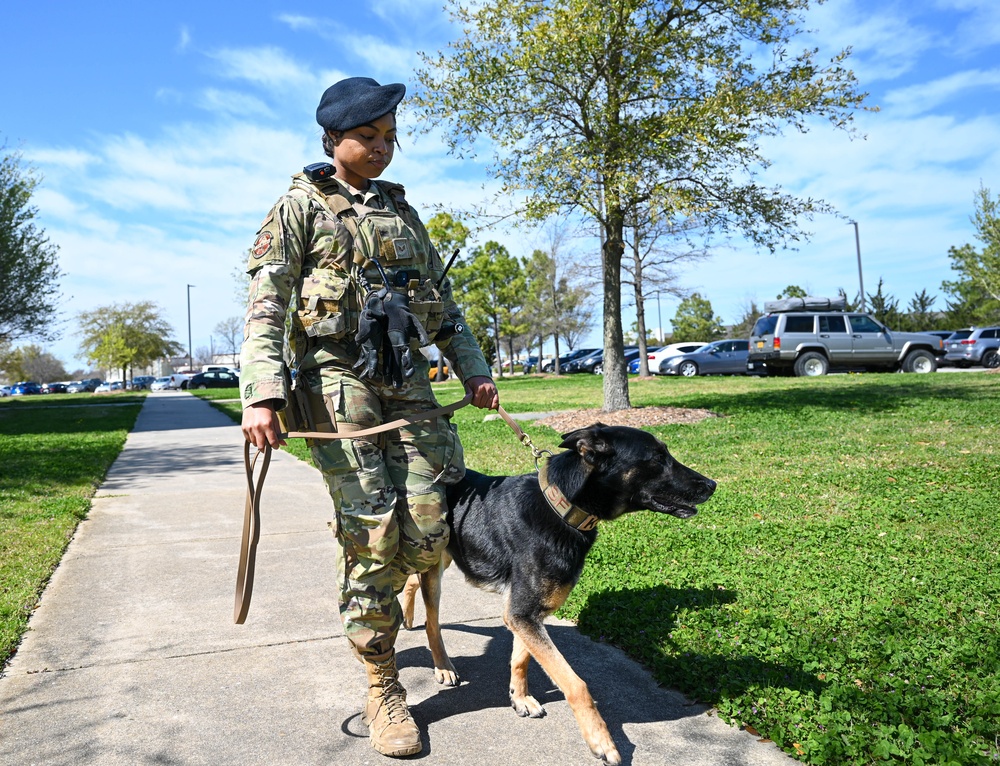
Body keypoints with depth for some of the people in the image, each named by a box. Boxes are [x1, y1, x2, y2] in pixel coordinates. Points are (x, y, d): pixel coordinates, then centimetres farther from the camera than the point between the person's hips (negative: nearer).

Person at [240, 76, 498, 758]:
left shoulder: (402, 211, 20)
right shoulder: (302, 207, 5)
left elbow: (444, 300, 23)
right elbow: (266, 306, -5)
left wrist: (474, 369, 15)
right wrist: (262, 394, -18)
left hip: (406, 376, 5)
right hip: (336, 376, -4)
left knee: (428, 534, -4)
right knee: (371, 531, -8)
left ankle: (375, 589, 31)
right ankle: (383, 688, 9)